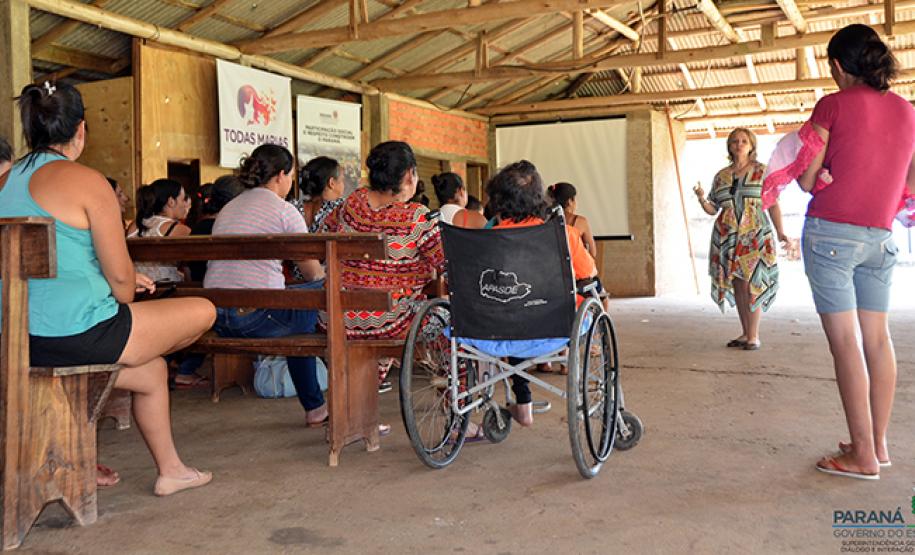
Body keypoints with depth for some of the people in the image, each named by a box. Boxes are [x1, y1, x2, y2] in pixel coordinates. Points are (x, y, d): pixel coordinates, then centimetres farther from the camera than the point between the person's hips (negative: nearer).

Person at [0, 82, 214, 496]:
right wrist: (125, 290, 13)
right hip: (76, 333, -9)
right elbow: (121, 280, -11)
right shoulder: (86, 181, -11)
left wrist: (125, 282, 26)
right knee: (203, 312, 5)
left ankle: (170, 470, 32)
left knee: (152, 370, 26)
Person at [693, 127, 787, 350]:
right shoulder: (721, 176, 14)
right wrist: (702, 199, -6)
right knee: (737, 286, 5)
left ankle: (754, 336, -3)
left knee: (749, 284, -10)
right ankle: (746, 333, 14)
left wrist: (780, 232, -8)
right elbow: (713, 209, 15)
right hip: (727, 238, 4)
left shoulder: (763, 171, 5)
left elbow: (773, 205, 3)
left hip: (754, 236, -4)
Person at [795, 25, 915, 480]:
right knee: (877, 336, 11)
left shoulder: (833, 105, -6)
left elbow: (806, 181, -4)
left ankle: (863, 454, -2)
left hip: (830, 232, -5)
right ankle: (878, 443, 18)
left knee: (844, 340, -4)